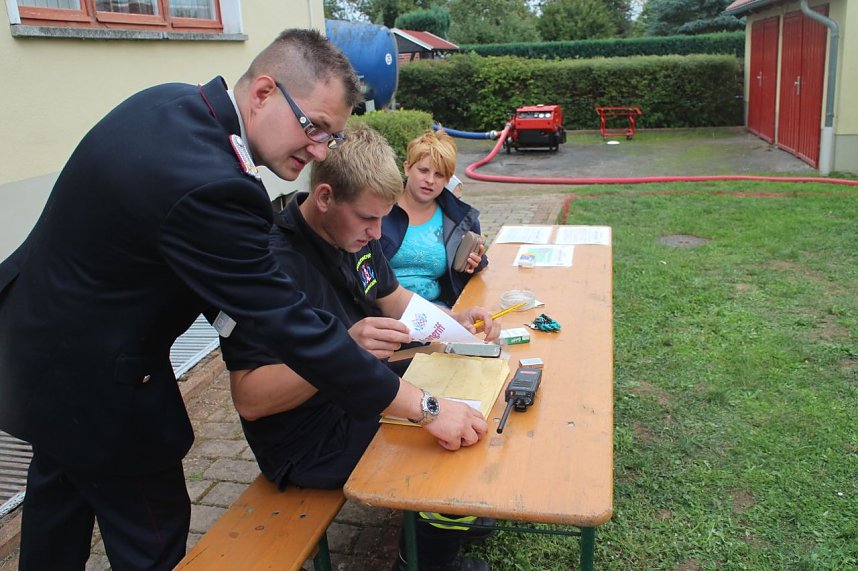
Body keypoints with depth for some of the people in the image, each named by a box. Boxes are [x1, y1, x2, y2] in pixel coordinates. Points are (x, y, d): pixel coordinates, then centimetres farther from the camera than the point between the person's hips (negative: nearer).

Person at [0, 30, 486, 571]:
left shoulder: (169, 101, -6)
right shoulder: (207, 185, -35)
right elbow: (292, 324, -32)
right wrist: (426, 407, -26)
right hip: (90, 379, -10)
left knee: (61, 494, 30)